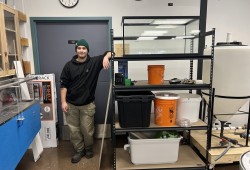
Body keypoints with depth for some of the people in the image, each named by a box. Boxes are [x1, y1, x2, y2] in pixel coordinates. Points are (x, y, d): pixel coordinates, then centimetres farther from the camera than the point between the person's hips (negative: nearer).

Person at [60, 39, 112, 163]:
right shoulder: (69, 65, -1)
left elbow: (110, 52, -5)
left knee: (87, 130, 9)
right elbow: (64, 85, -1)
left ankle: (89, 149, 36)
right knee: (74, 130, 10)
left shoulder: (94, 62, -4)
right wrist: (63, 102, -7)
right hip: (71, 105, 2)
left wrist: (106, 57, -28)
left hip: (88, 105, -1)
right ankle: (79, 151, 31)